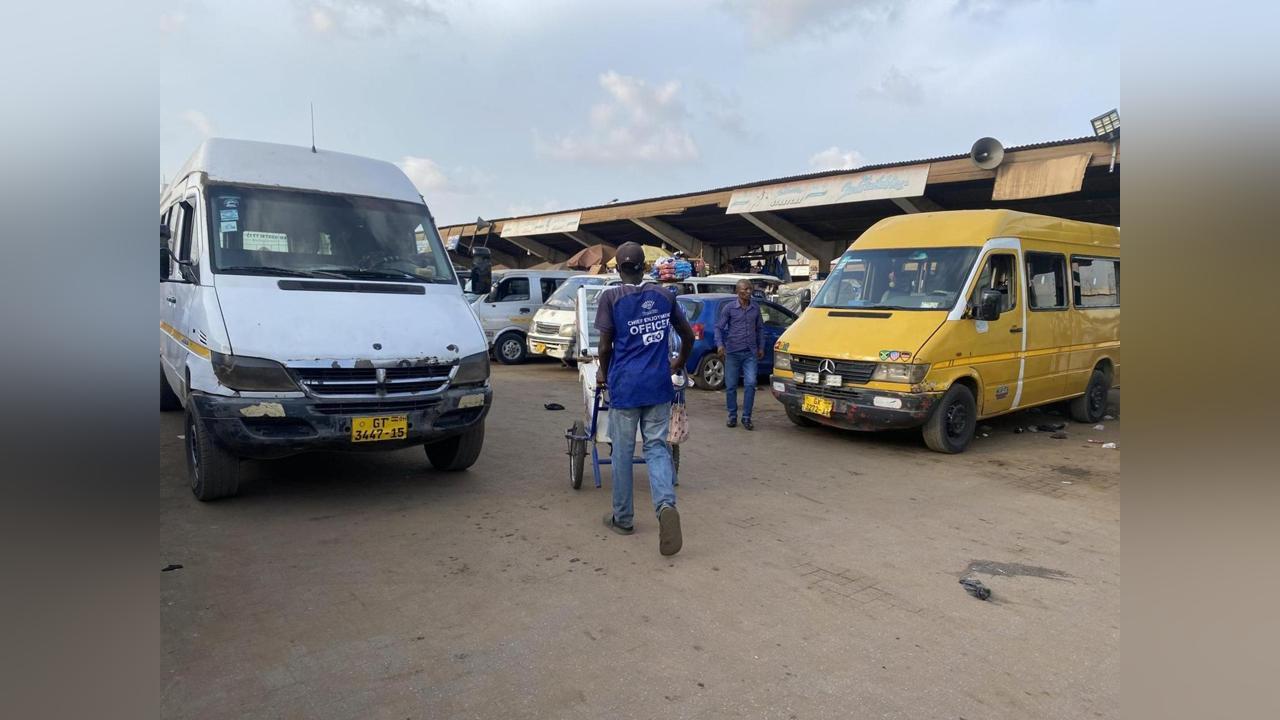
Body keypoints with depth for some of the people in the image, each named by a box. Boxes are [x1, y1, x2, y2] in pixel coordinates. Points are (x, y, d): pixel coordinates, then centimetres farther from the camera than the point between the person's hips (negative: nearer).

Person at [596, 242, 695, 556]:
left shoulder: (611, 297, -4)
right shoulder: (664, 296, 8)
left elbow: (605, 346, -5)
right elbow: (688, 336, 15)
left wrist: (604, 374, 14)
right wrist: (679, 363, 32)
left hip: (625, 385, -3)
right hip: (658, 386, 3)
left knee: (622, 451, 9)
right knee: (657, 447, 7)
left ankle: (622, 518, 21)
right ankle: (666, 504, -17)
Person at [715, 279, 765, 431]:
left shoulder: (755, 308, 7)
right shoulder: (729, 307, -2)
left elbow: (760, 328, 17)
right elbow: (719, 327, -1)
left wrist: (761, 347, 14)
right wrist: (720, 345, -14)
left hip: (750, 353, 2)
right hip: (732, 352, -2)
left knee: (750, 384, -6)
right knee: (731, 386, 4)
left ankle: (746, 417, 4)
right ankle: (732, 416, 18)